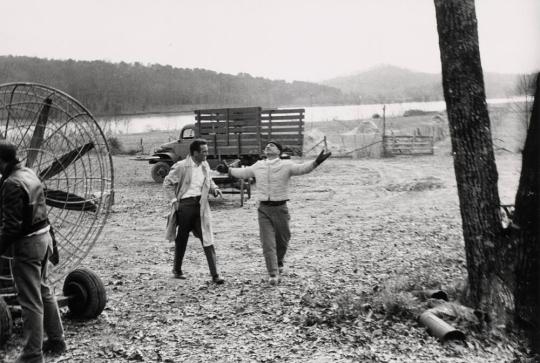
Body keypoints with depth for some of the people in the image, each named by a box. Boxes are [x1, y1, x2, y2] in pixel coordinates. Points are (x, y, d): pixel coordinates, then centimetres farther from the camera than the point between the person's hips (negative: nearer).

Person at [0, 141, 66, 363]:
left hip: (27, 244, -9)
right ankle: (56, 341, 31)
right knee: (43, 291, 21)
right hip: (44, 236, 9)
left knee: (31, 301, -1)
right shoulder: (29, 173, 8)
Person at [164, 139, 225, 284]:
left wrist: (214, 189, 1)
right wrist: (174, 200, -8)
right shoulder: (181, 166, -11)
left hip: (200, 205, 4)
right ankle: (177, 269, 31)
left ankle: (215, 274, -3)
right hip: (185, 205, -4)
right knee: (182, 239, 10)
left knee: (207, 239, -3)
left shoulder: (205, 165, 6)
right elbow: (167, 183, -3)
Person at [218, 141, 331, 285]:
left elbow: (302, 168, -18)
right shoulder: (258, 166, 9)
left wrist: (316, 162, -33)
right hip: (264, 209, 2)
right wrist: (228, 170, 18)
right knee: (267, 243, -4)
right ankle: (273, 274, 2)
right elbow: (243, 173, 24)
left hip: (280, 208, -2)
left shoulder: (286, 165, -3)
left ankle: (279, 262, 41)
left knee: (282, 240, 13)